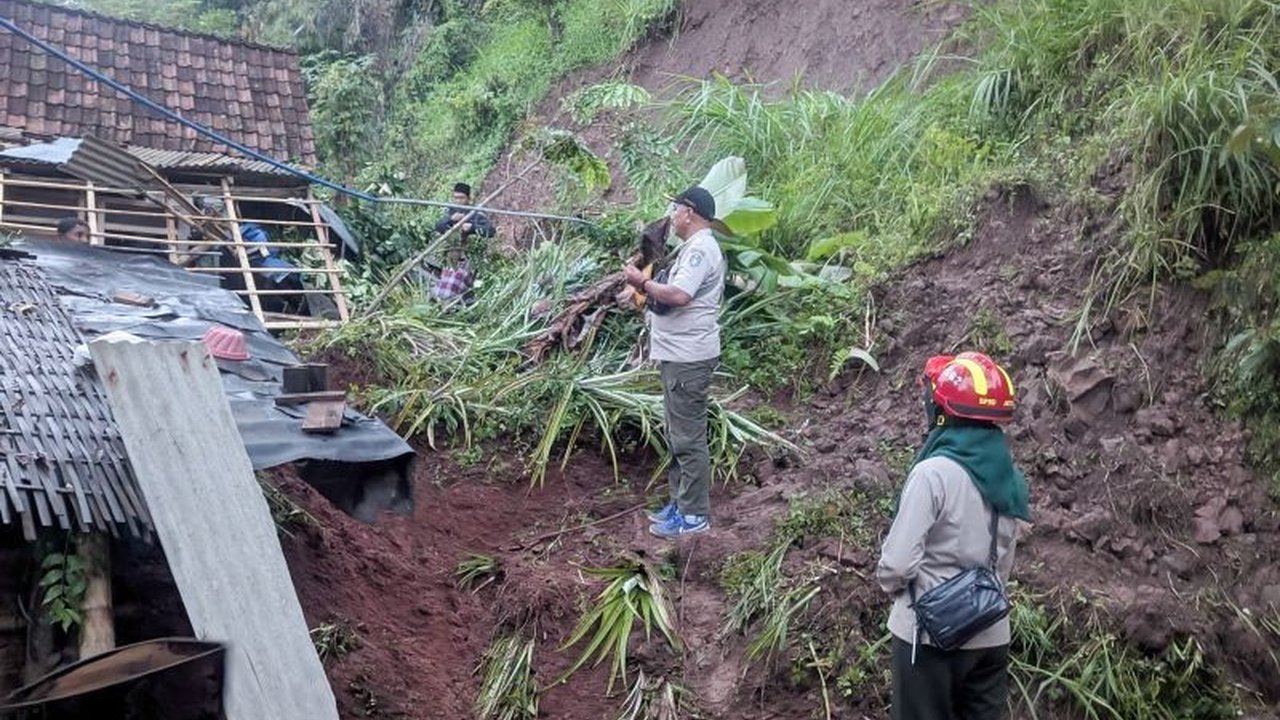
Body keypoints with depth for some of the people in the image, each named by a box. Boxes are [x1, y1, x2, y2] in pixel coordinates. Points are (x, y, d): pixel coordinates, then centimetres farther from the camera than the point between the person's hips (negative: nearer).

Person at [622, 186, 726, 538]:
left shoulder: (700, 249, -16)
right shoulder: (695, 247, 18)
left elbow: (679, 295, -28)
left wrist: (643, 282, -15)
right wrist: (647, 293, 8)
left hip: (688, 358, -11)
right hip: (679, 354, 11)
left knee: (688, 437, -5)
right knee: (679, 435, 17)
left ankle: (694, 515, 1)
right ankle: (681, 503, 27)